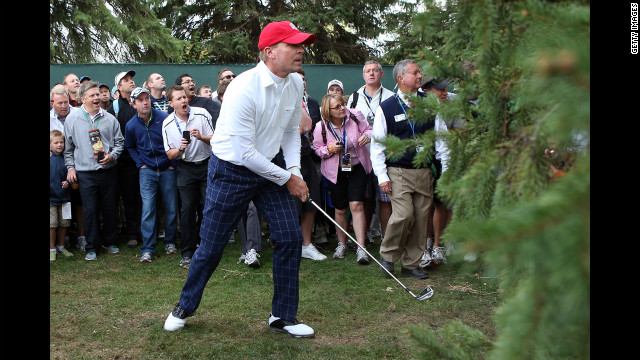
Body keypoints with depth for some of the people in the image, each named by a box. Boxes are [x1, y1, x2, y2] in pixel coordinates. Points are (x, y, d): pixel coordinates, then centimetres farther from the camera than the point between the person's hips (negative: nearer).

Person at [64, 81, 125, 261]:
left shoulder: (109, 119, 3)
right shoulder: (72, 119, 0)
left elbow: (119, 142, 10)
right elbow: (68, 147, 7)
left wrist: (112, 156, -6)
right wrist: (70, 167, 1)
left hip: (108, 171, 2)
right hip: (85, 173, -2)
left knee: (110, 208, 11)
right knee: (90, 211, 2)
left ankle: (110, 241, 28)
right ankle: (91, 247, 14)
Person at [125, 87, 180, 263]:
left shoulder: (164, 118, -9)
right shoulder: (131, 125, -2)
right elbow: (130, 147, 16)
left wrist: (173, 163, -1)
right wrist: (140, 163, 4)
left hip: (167, 169, 0)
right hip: (147, 171, 1)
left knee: (171, 208, 5)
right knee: (148, 209, -7)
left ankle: (170, 242, 23)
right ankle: (147, 249, -3)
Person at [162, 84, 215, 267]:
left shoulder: (202, 114, -7)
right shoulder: (168, 123, -2)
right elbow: (170, 155, 2)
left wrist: (201, 137, -22)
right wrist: (180, 149, -20)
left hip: (207, 164, 0)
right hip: (185, 168, 1)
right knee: (187, 208, -4)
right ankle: (187, 252, 5)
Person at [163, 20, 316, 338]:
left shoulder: (295, 84, -2)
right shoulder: (243, 89, -25)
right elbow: (245, 153, -24)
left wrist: (294, 169, -4)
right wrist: (286, 178, -16)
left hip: (271, 167, 6)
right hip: (231, 170, -6)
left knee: (290, 237, -3)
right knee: (211, 247, 3)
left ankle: (283, 316, 13)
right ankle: (185, 306, 28)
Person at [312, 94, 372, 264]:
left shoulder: (355, 116, -10)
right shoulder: (321, 128, -10)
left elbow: (368, 129, 4)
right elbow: (318, 149, 2)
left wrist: (367, 136, -19)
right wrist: (329, 149, -19)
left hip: (357, 168, -1)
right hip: (335, 172, 1)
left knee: (356, 205, -13)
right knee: (340, 210, 9)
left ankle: (361, 248, -12)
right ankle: (341, 245, 29)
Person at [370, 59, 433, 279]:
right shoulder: (386, 108, -1)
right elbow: (377, 144, 2)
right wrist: (382, 176, -5)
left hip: (425, 172, 4)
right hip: (398, 172, -3)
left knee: (421, 218, 3)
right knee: (404, 214, -17)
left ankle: (411, 264, 16)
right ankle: (387, 255, 7)